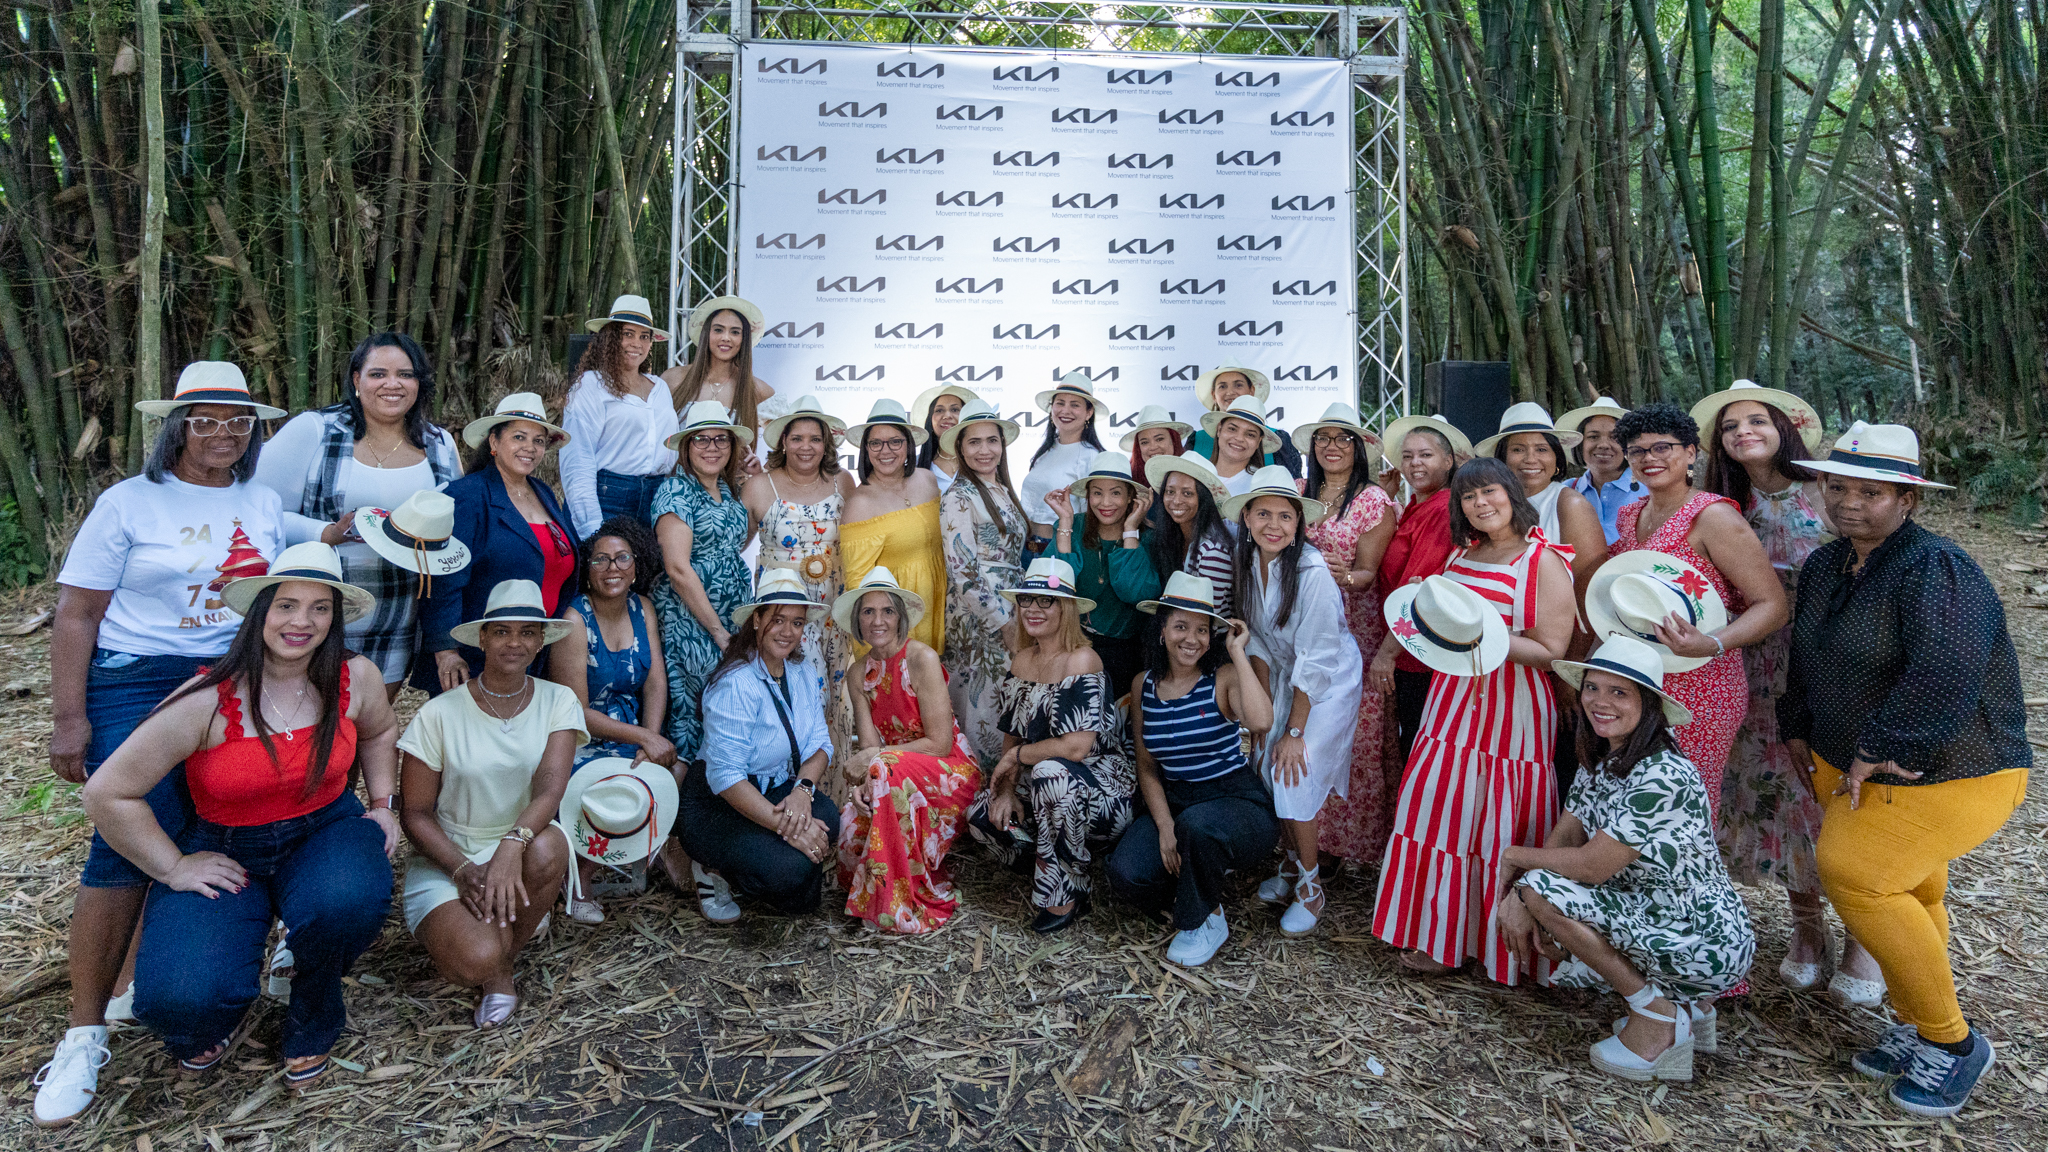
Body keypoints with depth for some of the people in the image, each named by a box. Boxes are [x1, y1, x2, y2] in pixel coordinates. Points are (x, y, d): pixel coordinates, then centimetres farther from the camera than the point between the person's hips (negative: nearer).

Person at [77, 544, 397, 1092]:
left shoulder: (355, 677, -9)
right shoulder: (209, 701, -19)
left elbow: (379, 733, 16)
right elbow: (109, 794, -13)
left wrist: (383, 805, 7)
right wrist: (174, 867, -10)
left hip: (323, 831, 2)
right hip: (226, 849, -1)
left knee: (348, 900, -35)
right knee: (181, 1000, -25)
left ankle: (313, 1023, 2)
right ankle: (205, 1023, 20)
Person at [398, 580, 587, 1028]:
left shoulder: (558, 702, -4)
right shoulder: (440, 713, -8)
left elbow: (550, 787, -17)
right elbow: (414, 812, -5)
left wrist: (513, 844, -37)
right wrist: (464, 870, -21)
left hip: (523, 852, 2)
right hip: (445, 859, -2)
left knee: (547, 848, -35)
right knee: (477, 959, -30)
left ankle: (501, 964, -4)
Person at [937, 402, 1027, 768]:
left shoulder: (1005, 492, 14)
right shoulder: (958, 498, -11)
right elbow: (963, 573, -17)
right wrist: (1004, 624, -17)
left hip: (1009, 613, 8)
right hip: (978, 619, -8)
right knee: (984, 706, -3)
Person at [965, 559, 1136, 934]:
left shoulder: (1082, 661, -19)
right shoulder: (1021, 661, 4)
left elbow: (1076, 747, -27)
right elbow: (1012, 737, 7)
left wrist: (1016, 756, -13)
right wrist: (1006, 789, -10)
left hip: (1103, 787, -7)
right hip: (1046, 789, 7)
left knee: (1050, 773, -37)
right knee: (982, 814, -14)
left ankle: (1065, 897, -18)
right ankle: (1053, 868, 10)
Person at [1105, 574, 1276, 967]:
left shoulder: (1224, 679, -11)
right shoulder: (1144, 685, 3)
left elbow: (1261, 720, -35)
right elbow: (1147, 767, 7)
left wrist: (1238, 653, -24)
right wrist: (1164, 827, -8)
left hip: (1237, 801, -4)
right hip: (1173, 802, 4)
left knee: (1197, 824, -38)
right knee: (1126, 875, -22)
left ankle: (1201, 922, -8)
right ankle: (1201, 883, 11)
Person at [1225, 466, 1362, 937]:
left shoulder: (1313, 573, -26)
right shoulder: (1248, 562, -8)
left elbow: (1316, 661, -22)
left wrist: (1295, 732, -18)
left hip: (1330, 683, -5)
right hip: (1287, 676, 6)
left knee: (1295, 779, -10)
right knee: (1272, 772, -1)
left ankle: (1310, 888, 10)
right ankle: (1292, 866, 23)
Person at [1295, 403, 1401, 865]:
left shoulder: (1374, 500, -2)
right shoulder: (1303, 494, 12)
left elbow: (1369, 573, -7)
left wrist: (1345, 576, -27)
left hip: (1356, 630, -4)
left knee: (1357, 735, -5)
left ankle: (1361, 841, 7)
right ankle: (1312, 835, 16)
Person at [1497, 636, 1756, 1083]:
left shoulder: (1662, 777, -26)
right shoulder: (1601, 760, 3)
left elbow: (1591, 866, -25)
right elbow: (1564, 836, 0)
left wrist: (1514, 855, -10)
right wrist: (1517, 898, -16)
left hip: (1709, 945, -9)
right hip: (1659, 914, 9)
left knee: (1543, 888, -18)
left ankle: (1657, 1016, -2)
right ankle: (1686, 1005, 14)